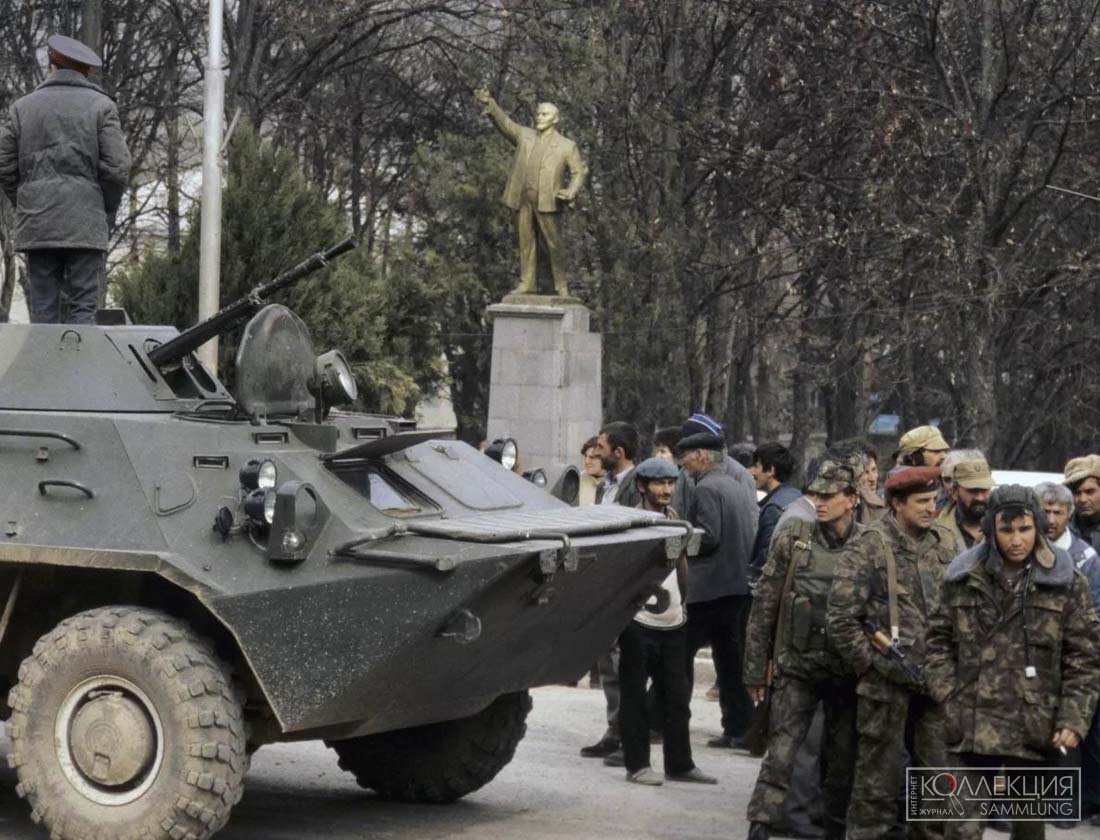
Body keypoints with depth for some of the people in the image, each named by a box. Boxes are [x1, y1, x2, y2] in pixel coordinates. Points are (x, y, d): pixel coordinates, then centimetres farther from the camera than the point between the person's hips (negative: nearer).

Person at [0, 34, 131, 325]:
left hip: (36, 224, 2)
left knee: (42, 308, 4)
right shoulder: (101, 106, 3)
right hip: (86, 224, -2)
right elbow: (117, 167, -5)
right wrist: (108, 214, 8)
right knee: (83, 304, -4)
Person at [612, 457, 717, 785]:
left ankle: (679, 764, 19)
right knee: (635, 697, 2)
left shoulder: (674, 519, 12)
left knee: (676, 697, 11)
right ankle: (637, 765, 9)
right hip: (639, 623, -7)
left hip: (673, 623, 7)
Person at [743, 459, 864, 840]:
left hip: (848, 672, 1)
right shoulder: (792, 539, 0)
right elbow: (764, 605, 2)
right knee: (780, 754, -8)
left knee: (844, 759, 11)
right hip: (797, 666, -1)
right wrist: (756, 667, 1)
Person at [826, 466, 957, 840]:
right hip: (886, 686, -5)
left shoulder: (945, 544, 9)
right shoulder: (868, 549, -8)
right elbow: (841, 621, -9)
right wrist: (879, 663, -11)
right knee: (879, 778, 2)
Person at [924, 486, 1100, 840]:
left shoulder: (1065, 583, 0)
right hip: (972, 725, 0)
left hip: (1036, 728, 0)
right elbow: (939, 640, 10)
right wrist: (948, 694, -3)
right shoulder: (963, 577, 3)